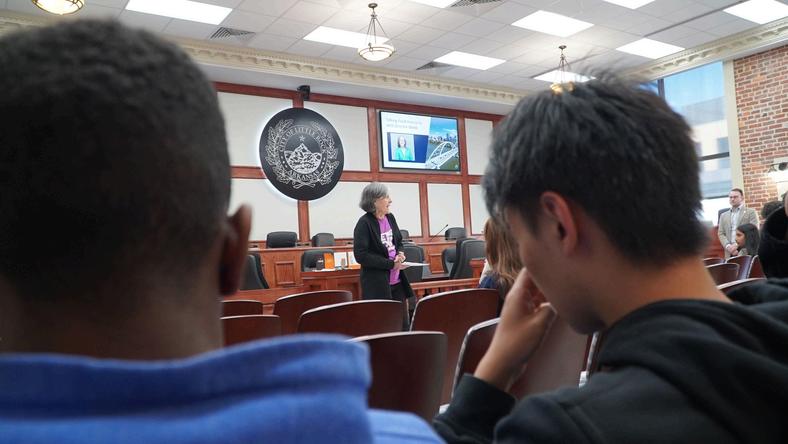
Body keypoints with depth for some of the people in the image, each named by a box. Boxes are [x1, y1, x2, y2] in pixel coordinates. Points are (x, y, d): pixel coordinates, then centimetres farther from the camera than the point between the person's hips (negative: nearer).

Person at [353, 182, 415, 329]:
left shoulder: (390, 218, 7)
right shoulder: (364, 223, -13)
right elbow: (361, 256, -18)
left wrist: (400, 254, -3)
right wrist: (390, 264, -17)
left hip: (397, 281, 7)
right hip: (377, 284, -7)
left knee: (403, 324, 10)